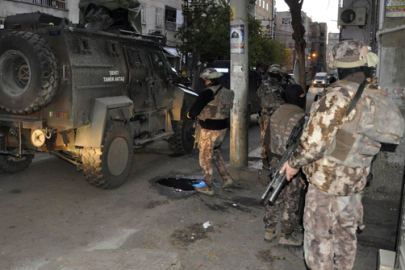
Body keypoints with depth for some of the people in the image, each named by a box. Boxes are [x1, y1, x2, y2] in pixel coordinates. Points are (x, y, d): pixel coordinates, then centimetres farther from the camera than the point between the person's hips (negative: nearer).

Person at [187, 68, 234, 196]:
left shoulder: (209, 92, -20)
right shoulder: (226, 92, 6)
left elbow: (196, 107, -20)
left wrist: (190, 114, 4)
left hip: (209, 130, -8)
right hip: (222, 128, 8)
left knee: (205, 158, 6)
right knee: (214, 152, 28)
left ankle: (209, 187, 16)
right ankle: (226, 177, 27)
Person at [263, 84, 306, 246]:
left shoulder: (275, 114, 6)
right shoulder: (300, 117, -16)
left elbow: (268, 137, 12)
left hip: (276, 161, 7)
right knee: (291, 201, 6)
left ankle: (269, 231, 26)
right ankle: (286, 235, 16)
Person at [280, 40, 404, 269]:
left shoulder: (339, 96, -23)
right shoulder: (380, 97, 1)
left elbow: (314, 144, -23)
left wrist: (294, 163, -8)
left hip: (328, 183, -7)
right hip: (356, 182, 8)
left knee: (318, 240, 8)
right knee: (346, 235, 24)